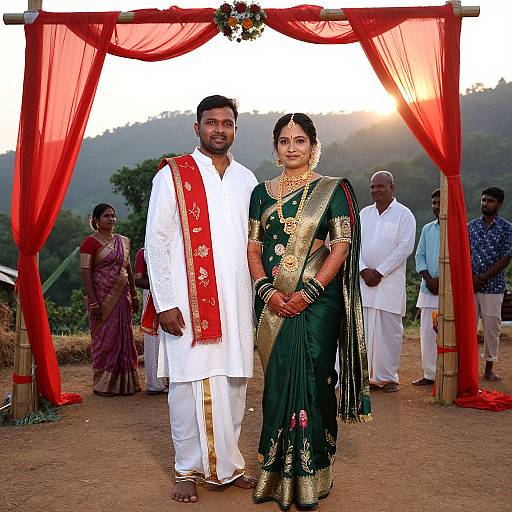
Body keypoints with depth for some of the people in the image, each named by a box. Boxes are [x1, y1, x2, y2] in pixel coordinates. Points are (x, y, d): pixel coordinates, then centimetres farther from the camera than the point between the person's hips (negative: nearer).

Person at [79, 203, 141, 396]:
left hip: (122, 296, 6)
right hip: (102, 298, -5)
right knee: (104, 339, 0)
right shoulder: (90, 242, -5)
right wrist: (93, 302, -16)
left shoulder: (123, 241, 14)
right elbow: (85, 272, -10)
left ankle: (125, 382, 17)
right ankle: (103, 385, 10)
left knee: (124, 338, 7)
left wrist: (134, 295, 14)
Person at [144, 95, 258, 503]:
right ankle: (188, 470, 17)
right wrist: (165, 302, -10)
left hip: (236, 302, 4)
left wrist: (259, 293, 9)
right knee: (190, 385, 1)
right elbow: (156, 241, -4)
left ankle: (228, 465, 24)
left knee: (233, 384, 9)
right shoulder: (173, 175, 0)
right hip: (188, 302, -4)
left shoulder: (246, 179, 13)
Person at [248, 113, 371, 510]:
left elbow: (342, 245, -5)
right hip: (274, 304, 3)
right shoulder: (262, 193, 12)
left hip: (317, 302, -3)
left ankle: (310, 477, 14)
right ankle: (277, 474, 22)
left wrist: (309, 292, -14)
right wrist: (266, 290, -8)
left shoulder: (333, 190, 3)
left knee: (312, 380, -1)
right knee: (277, 382, 8)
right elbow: (253, 247, 8)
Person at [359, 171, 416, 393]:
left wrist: (379, 272, -12)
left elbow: (405, 247, -9)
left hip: (390, 281, -4)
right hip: (364, 281, 4)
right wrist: (364, 270, -7)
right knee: (365, 330, 4)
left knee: (389, 330, -1)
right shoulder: (364, 213, 14)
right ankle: (369, 376, 13)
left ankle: (389, 377, 10)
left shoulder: (403, 214, -1)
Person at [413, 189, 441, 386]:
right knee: (427, 331, 5)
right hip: (428, 288, 5)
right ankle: (430, 374, 14)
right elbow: (419, 256, 11)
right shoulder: (427, 229, 13)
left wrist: (441, 280, -12)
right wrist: (429, 279, -4)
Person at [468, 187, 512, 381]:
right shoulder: (471, 226, 9)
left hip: (493, 286, -2)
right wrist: (470, 278, -9)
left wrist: (483, 278, -13)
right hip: (469, 286, 2)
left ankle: (489, 368, 15)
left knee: (492, 327, 3)